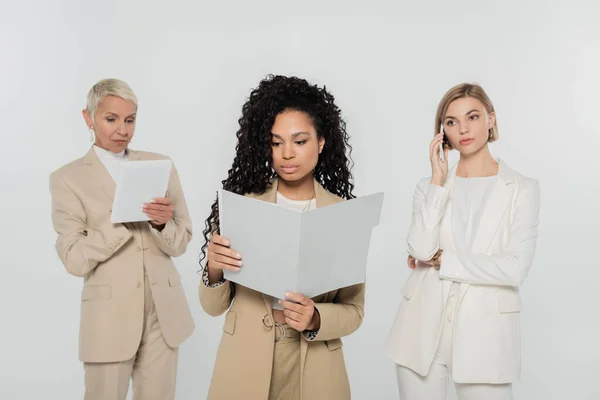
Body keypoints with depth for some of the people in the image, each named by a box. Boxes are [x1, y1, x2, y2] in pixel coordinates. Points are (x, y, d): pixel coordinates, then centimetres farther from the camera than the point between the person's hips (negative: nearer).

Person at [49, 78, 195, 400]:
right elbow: (74, 260, -10)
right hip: (110, 316, -2)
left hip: (163, 312, 3)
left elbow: (180, 244, 4)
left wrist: (162, 223, -17)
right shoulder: (67, 178, -3)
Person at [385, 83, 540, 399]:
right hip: (424, 329, 2)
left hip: (483, 331, -2)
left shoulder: (523, 189, 0)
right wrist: (439, 180, -9)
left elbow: (515, 268, -12)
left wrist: (442, 260, -8)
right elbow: (421, 249, -11)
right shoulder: (430, 186, 7)